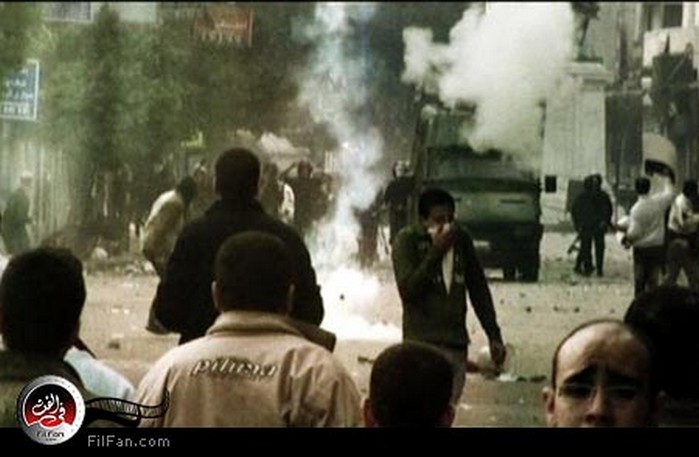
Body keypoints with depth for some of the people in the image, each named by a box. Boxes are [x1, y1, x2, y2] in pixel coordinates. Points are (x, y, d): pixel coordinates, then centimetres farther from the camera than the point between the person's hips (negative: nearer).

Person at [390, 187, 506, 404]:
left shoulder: (461, 239, 11)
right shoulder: (407, 240, -2)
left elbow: (479, 289, 17)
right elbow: (408, 289, -14)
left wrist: (494, 335, 15)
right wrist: (436, 252, -15)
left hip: (456, 344, 4)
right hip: (422, 343, -4)